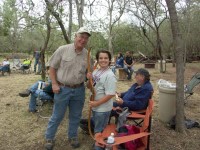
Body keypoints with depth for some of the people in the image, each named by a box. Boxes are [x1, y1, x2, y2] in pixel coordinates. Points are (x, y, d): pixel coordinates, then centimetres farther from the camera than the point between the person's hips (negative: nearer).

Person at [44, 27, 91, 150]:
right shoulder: (62, 50, -10)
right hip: (62, 89, -3)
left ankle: (73, 136, 39)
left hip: (79, 90, 4)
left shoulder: (87, 55, 1)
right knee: (57, 116, 10)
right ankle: (49, 138, 32)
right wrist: (54, 84, -9)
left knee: (75, 116, 17)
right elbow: (52, 68, -3)